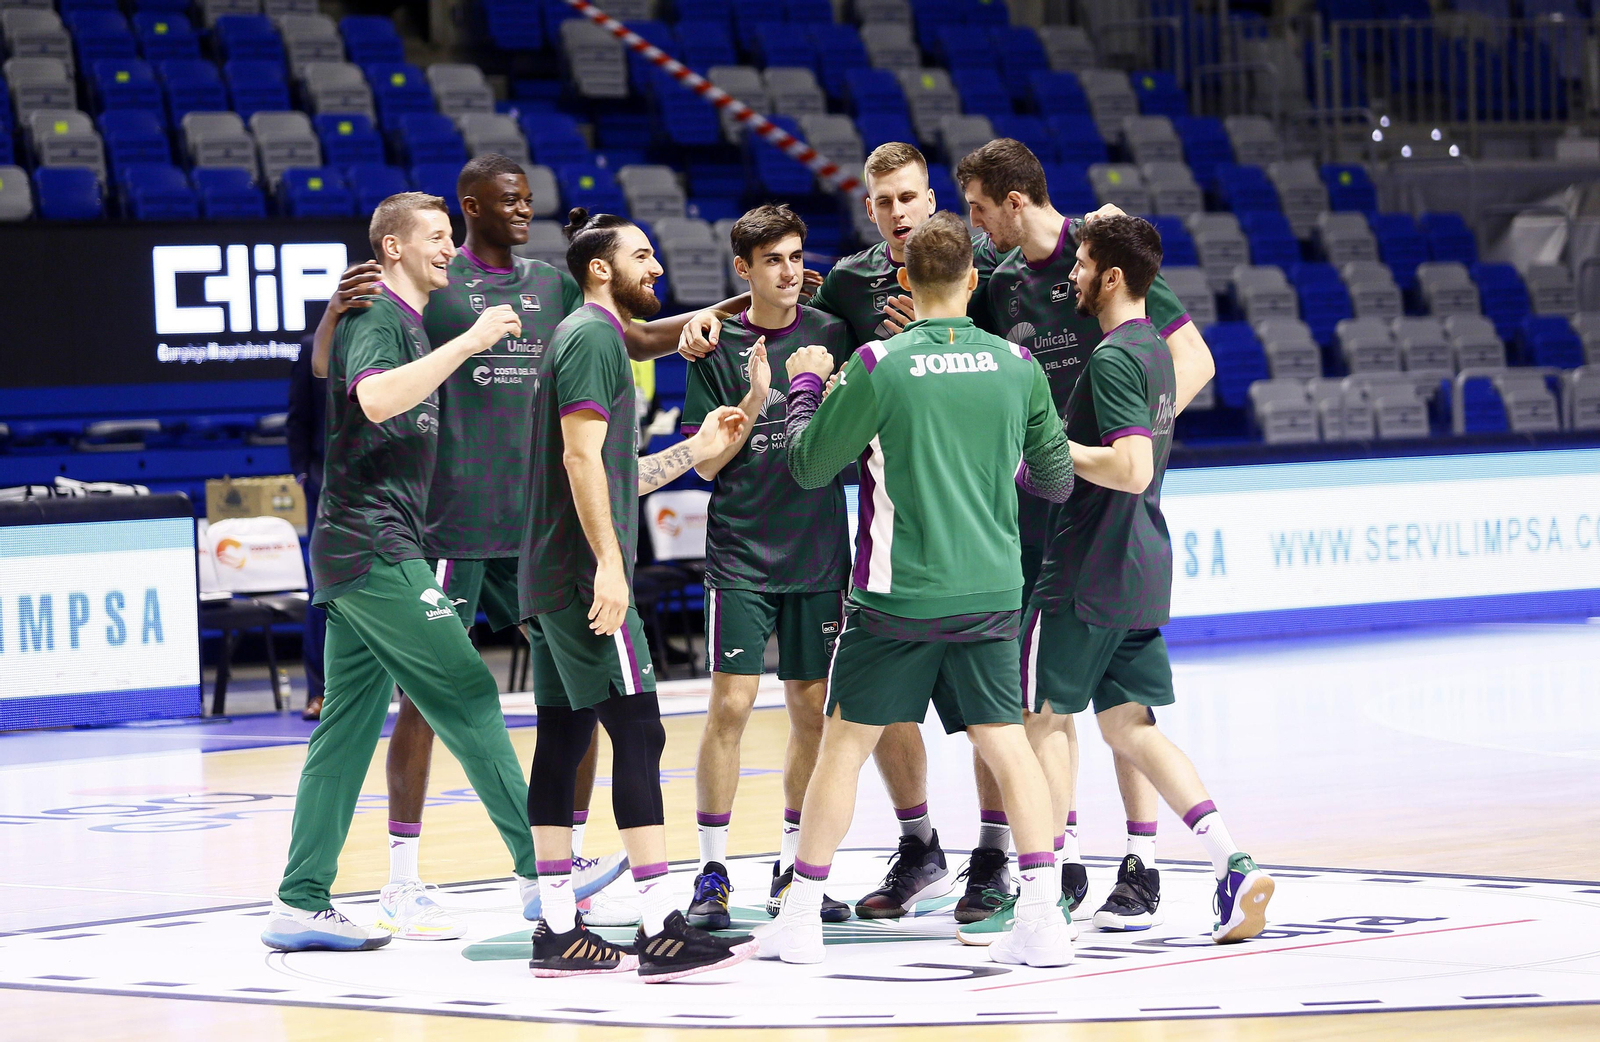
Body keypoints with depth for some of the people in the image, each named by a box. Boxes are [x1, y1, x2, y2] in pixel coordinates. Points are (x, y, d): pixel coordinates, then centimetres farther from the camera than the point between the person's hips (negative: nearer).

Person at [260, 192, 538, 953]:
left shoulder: (405, 321, 21)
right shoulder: (377, 316, -9)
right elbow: (376, 398, -30)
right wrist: (466, 342, -28)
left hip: (358, 552, 10)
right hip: (373, 547, -10)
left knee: (348, 729, 6)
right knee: (466, 696, -8)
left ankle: (301, 905, 5)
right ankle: (540, 868, -7)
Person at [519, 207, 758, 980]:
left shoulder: (589, 337, 22)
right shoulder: (594, 336, -9)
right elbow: (582, 457, -19)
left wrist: (695, 450, 24)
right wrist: (609, 564, -23)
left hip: (553, 581, 10)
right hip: (583, 575, -10)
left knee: (563, 739, 7)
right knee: (638, 734, -12)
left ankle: (558, 930, 8)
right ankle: (660, 931, -15)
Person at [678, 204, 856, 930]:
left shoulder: (832, 336, 5)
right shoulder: (718, 348, -1)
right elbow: (707, 462, -2)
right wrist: (753, 401, -16)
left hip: (819, 551, 3)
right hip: (742, 552, -3)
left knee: (813, 709, 6)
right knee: (731, 704, -9)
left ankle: (793, 870, 17)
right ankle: (713, 872, -1)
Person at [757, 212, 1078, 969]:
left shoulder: (879, 367, -10)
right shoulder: (1017, 366, 0)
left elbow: (809, 465, 0)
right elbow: (1057, 480, 11)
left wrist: (806, 386, 17)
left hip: (897, 595, -2)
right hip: (991, 593, 2)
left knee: (845, 742, 7)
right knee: (1007, 744, 7)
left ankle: (801, 918, 11)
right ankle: (1042, 915, -1)